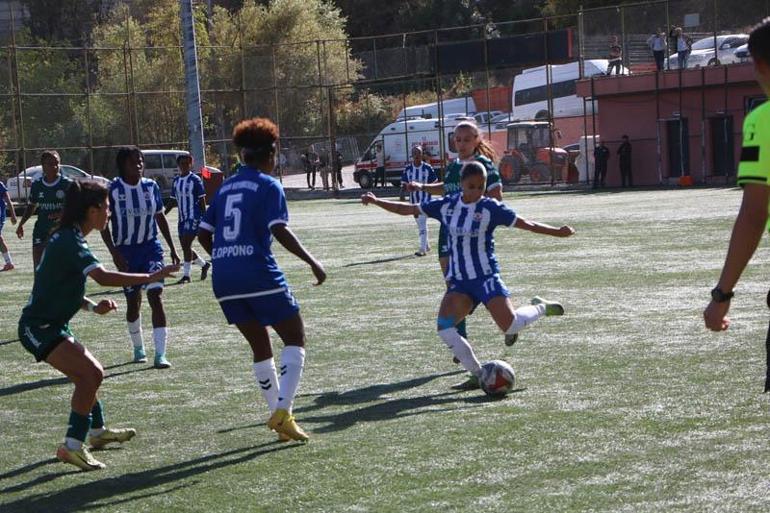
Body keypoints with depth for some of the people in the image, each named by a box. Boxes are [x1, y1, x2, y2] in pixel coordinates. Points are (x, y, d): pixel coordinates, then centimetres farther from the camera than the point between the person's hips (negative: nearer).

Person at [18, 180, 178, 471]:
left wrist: (93, 307, 1)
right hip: (39, 327, -11)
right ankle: (72, 446, -19)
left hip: (50, 325, 11)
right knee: (90, 374, -22)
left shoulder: (67, 239, 11)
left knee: (89, 374, 25)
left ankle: (97, 431, 45)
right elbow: (103, 277, -33)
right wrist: (150, 277, -29)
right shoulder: (70, 242, -21)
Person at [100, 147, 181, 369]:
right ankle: (138, 348, 30)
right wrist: (114, 253, -14)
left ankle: (160, 354, -17)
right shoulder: (113, 190, -8)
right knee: (133, 302, 9)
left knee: (156, 297, -14)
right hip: (126, 251, -1)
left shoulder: (151, 187, 1)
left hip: (150, 248, 1)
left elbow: (160, 217, 12)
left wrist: (172, 248, 12)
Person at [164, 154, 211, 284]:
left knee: (186, 245, -12)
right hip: (182, 218, 7)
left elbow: (202, 200, -7)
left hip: (193, 217, -7)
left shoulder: (195, 180, -7)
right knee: (185, 247, 10)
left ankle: (186, 275, -6)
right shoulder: (176, 180, 11)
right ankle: (204, 265, 30)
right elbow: (173, 200, 17)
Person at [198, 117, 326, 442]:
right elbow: (280, 231, -15)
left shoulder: (225, 188, 17)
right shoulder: (269, 186, -2)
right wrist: (311, 261, -13)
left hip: (224, 281, 6)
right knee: (295, 338, 4)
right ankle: (282, 412, -10)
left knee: (260, 347, 16)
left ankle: (278, 415, 16)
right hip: (260, 275, -6)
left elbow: (204, 234, 16)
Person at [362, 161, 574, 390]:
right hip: (459, 280, 4)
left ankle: (540, 307, 16)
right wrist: (376, 202, 5)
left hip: (486, 277, -4)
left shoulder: (491, 208, -6)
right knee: (444, 327, -17)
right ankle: (478, 374, -3)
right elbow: (408, 209, 12)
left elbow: (526, 224, -5)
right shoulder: (447, 206, 4)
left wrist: (557, 232, -14)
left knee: (510, 325, -19)